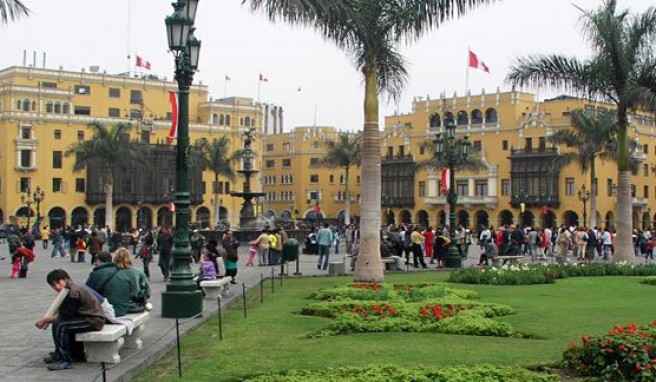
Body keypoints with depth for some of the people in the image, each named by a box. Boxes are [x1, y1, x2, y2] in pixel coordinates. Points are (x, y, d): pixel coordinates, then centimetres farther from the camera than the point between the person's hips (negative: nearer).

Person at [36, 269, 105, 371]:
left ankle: (66, 361, -15)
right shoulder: (69, 289, 8)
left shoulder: (74, 292, -23)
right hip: (86, 317, 11)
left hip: (94, 321, -11)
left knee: (61, 326, -22)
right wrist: (47, 320, -4)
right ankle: (59, 354, 23)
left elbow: (65, 315, -18)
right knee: (56, 323, 13)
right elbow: (62, 314, 9)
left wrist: (46, 319, -8)